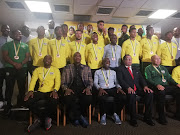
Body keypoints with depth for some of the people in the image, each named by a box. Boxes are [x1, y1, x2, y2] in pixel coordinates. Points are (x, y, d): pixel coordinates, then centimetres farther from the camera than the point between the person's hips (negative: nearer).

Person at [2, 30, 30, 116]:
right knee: (9, 87, -1)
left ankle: (20, 103, 17)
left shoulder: (25, 46, 17)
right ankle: (8, 105, 9)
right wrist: (14, 64, -13)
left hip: (22, 68, 2)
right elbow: (5, 56, 0)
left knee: (22, 87, 3)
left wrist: (21, 64, -11)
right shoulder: (7, 45, 12)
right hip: (10, 68, -1)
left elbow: (27, 57, 7)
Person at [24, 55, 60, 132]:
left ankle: (40, 119, -3)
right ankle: (42, 118, -3)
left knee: (54, 102, -36)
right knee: (28, 101, -26)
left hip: (51, 92, -2)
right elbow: (33, 81, 5)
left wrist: (55, 90, -22)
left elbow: (58, 82, -2)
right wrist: (30, 90, -14)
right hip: (40, 92, 3)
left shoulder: (55, 70, 11)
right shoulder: (37, 70, 18)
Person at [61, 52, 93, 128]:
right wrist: (66, 88, -9)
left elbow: (90, 81, 14)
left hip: (83, 88, 1)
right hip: (71, 89, 0)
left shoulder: (87, 68, 21)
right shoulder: (67, 68, 18)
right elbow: (63, 82, 11)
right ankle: (80, 117, -9)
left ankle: (75, 116, -5)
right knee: (67, 99, -33)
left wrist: (88, 88, -7)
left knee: (88, 98, -31)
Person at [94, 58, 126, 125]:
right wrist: (100, 88, -15)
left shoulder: (113, 72, 24)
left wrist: (119, 87, -7)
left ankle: (115, 114, -3)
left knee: (123, 97, -26)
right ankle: (103, 115, -7)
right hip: (103, 90, -2)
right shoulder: (97, 72, 15)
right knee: (102, 98, -37)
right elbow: (95, 83, 5)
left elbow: (117, 82, 15)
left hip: (113, 89, 3)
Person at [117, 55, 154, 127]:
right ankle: (133, 119, -19)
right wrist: (128, 87, -21)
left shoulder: (136, 70, 29)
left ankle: (147, 117, -8)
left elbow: (141, 79, 16)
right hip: (128, 89, -5)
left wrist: (145, 86, -5)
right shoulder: (120, 69, 10)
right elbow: (120, 80, -5)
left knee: (150, 93, -22)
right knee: (131, 95, -37)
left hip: (138, 88, 5)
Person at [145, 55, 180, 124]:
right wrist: (157, 85, -22)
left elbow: (169, 78, 22)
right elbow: (148, 79, -5)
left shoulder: (163, 68, 27)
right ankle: (161, 117, -26)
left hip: (166, 86, 6)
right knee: (161, 93, -38)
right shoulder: (148, 68, 8)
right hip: (156, 87, -6)